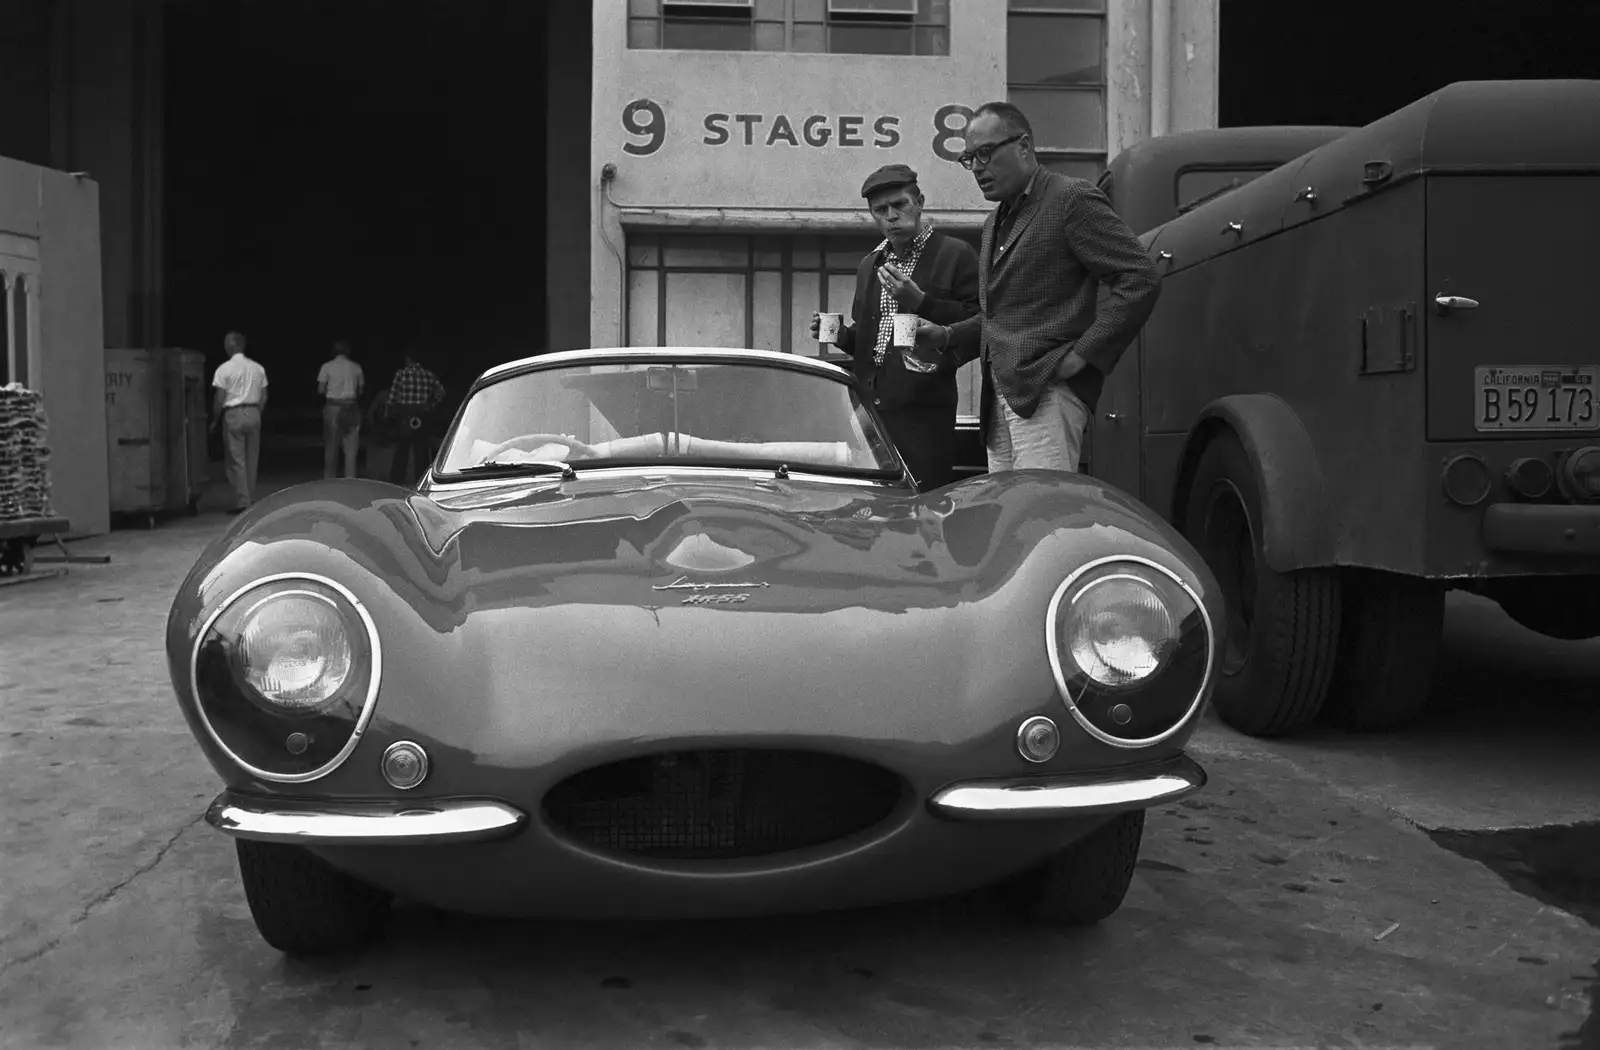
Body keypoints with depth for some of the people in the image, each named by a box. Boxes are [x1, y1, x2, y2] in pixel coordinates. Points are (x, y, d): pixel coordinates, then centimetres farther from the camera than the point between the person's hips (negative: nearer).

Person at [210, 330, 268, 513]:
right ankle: (252, 500, 14)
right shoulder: (257, 368, 7)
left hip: (233, 414, -5)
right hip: (254, 414, 5)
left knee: (236, 460, -1)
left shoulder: (224, 369, -7)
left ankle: (242, 502, -4)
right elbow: (264, 396, 8)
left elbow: (220, 398, -8)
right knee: (252, 460, 10)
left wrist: (215, 419, 2)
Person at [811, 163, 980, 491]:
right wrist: (839, 334, 9)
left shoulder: (955, 255, -1)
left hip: (922, 414, -6)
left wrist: (920, 301, -16)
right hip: (868, 407, 6)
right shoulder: (870, 264, 21)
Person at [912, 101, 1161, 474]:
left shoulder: (1072, 199, -4)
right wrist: (947, 337, 13)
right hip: (1001, 400, 9)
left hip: (1047, 393, -8)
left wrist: (1083, 354, -14)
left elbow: (1140, 279, -10)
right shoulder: (996, 221, 24)